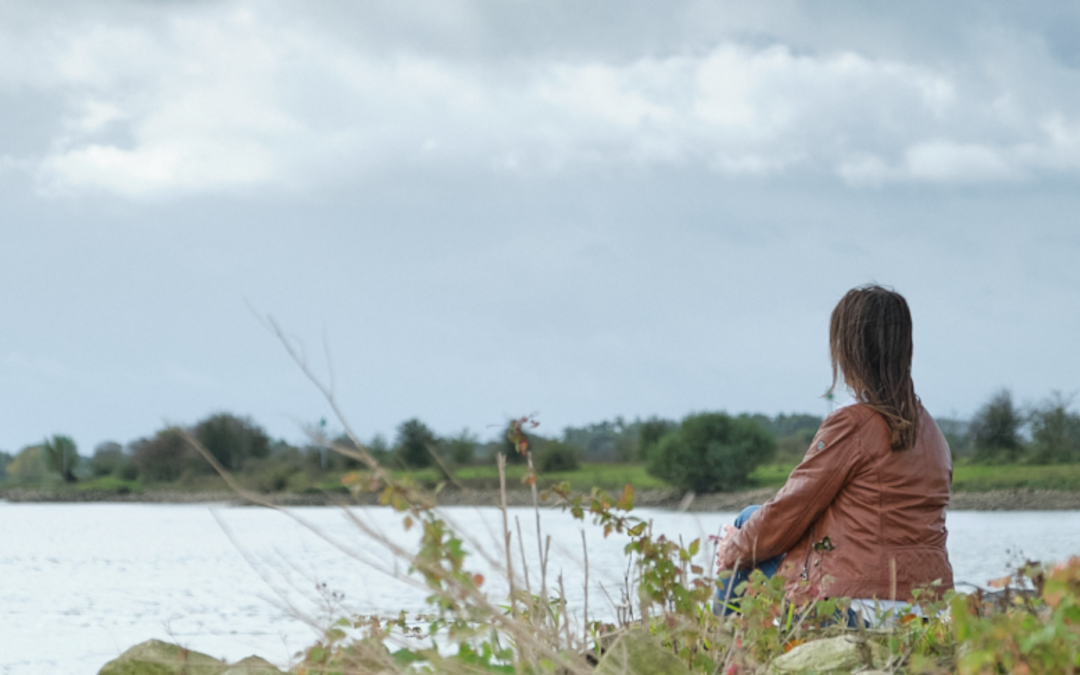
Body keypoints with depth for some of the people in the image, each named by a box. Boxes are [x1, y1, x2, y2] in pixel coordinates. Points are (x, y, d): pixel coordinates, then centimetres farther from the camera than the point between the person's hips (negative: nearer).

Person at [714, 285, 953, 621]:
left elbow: (788, 514, -7)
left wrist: (732, 551, 12)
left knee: (749, 521, 16)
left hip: (861, 605, -8)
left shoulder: (852, 425, -14)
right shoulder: (929, 429, 10)